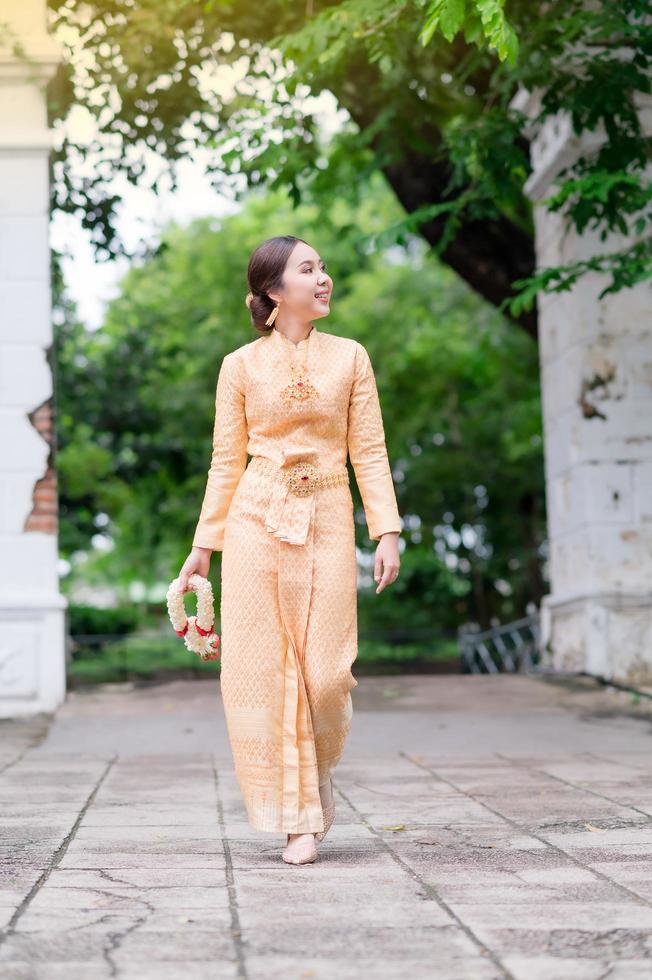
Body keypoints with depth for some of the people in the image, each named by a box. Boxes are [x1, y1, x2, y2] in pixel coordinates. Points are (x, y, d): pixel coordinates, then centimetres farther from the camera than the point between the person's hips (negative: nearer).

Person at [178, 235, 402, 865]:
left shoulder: (350, 358, 8)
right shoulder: (241, 366, 6)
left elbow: (369, 451, 5)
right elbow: (227, 461, 8)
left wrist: (387, 531, -4)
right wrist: (204, 544, 6)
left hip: (326, 522, 0)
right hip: (256, 521, 0)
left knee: (324, 672, -5)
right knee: (263, 670, -2)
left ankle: (317, 777, 26)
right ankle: (298, 815, 10)